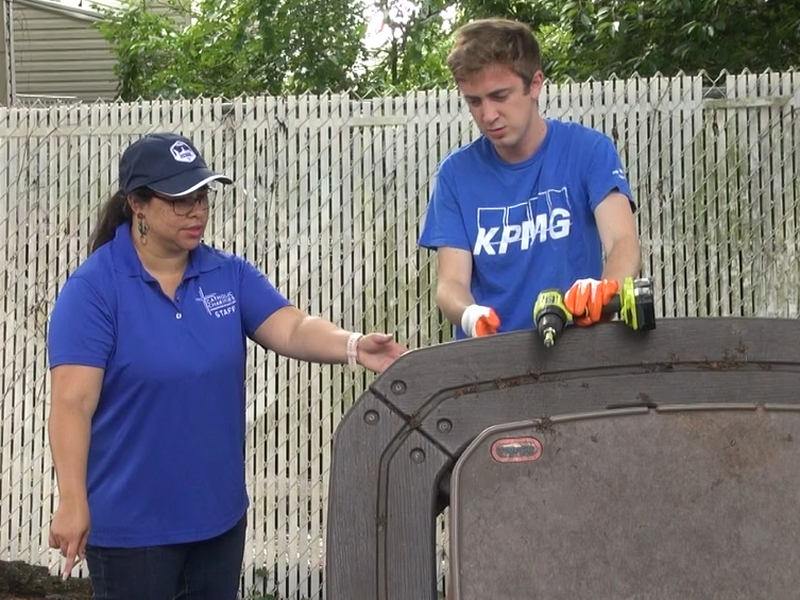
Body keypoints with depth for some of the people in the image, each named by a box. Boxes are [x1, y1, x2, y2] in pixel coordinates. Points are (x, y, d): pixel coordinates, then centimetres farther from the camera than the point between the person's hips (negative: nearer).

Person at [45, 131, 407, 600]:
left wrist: (353, 347, -30)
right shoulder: (93, 288, -13)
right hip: (130, 523, -5)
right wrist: (73, 501, -25)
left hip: (219, 511, 5)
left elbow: (292, 328, -11)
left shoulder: (230, 274, 1)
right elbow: (73, 403, -18)